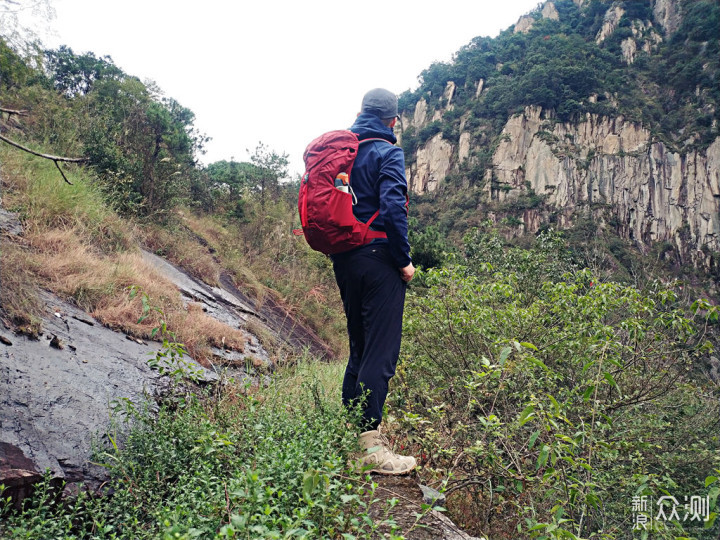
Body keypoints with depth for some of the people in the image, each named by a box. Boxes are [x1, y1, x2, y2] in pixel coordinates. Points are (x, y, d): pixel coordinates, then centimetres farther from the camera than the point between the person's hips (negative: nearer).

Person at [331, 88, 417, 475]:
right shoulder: (387, 153, -6)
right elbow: (393, 207, -20)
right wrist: (404, 258, -13)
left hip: (345, 260, 8)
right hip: (378, 258, -8)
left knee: (360, 346, 18)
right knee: (381, 351, -5)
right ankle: (368, 442, -5)